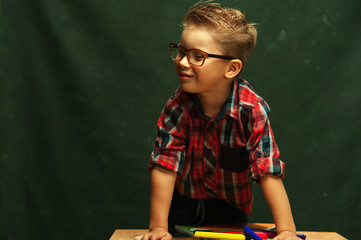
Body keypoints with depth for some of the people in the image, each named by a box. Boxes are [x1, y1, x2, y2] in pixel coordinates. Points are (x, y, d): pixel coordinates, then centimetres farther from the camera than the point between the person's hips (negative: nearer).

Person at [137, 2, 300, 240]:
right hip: (181, 204, 1)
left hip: (229, 210, -1)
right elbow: (164, 166, -23)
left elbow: (269, 172, -28)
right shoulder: (177, 107, -21)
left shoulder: (252, 110, -26)